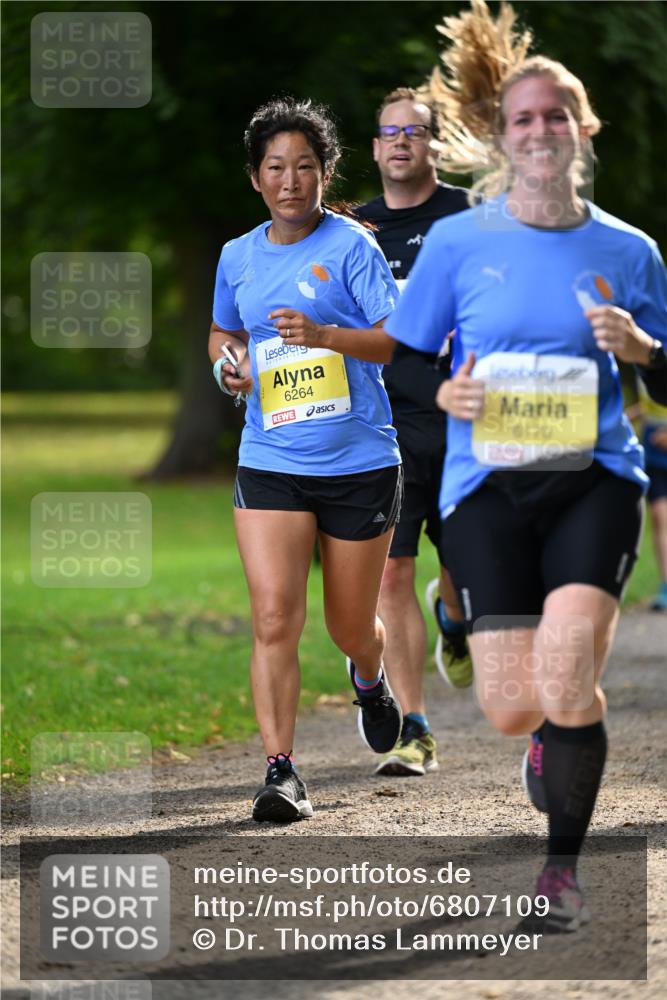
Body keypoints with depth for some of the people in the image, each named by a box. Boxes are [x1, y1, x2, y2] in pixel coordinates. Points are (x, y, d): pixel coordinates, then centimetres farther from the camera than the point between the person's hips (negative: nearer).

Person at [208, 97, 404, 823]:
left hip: (359, 463, -2)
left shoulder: (350, 246, -6)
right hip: (270, 464, 2)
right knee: (274, 618, -15)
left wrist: (324, 336, -26)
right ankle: (281, 772, -14)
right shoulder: (237, 258, 8)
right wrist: (226, 364, 4)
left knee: (351, 628, 11)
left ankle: (369, 680, 48)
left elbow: (401, 340, -12)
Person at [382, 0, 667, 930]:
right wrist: (445, 397, -11)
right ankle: (568, 717, 32)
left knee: (564, 670, -24)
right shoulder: (458, 243, 4)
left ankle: (563, 863, -3)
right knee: (513, 709, -8)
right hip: (487, 484, 0)